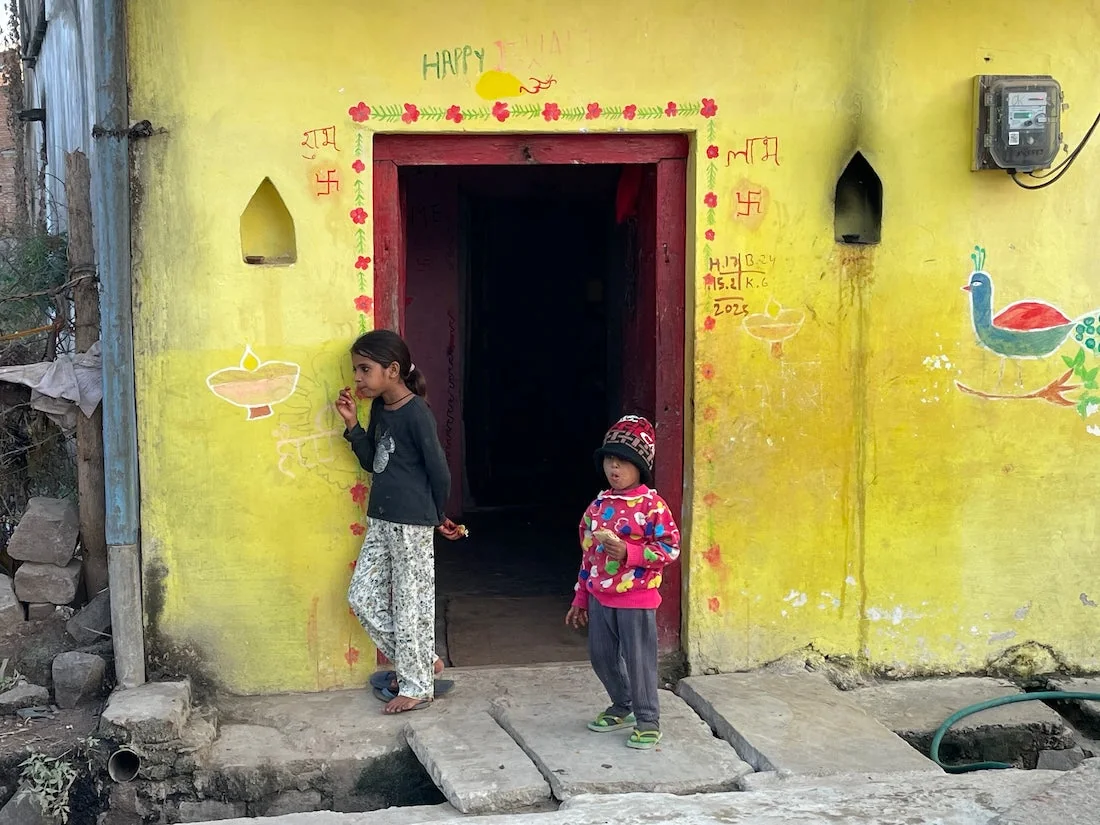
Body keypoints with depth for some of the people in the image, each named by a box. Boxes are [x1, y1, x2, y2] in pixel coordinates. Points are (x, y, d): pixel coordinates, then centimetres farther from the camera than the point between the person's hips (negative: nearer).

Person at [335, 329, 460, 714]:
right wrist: (352, 425, 2)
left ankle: (417, 686, 14)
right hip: (381, 520, 9)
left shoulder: (416, 413, -16)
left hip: (411, 523, -9)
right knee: (362, 597, 10)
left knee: (411, 602, 1)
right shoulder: (379, 409, 9)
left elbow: (439, 472, -12)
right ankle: (422, 661, 23)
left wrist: (437, 516, 2)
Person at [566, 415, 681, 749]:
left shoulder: (652, 504, -11)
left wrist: (629, 553, -25)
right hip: (599, 597, 7)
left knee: (639, 660, 0)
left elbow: (670, 547, -15)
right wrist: (580, 598, 15)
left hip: (636, 598, -7)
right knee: (601, 656, 15)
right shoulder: (599, 505, 8)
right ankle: (622, 708, 35)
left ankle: (648, 721, 14)